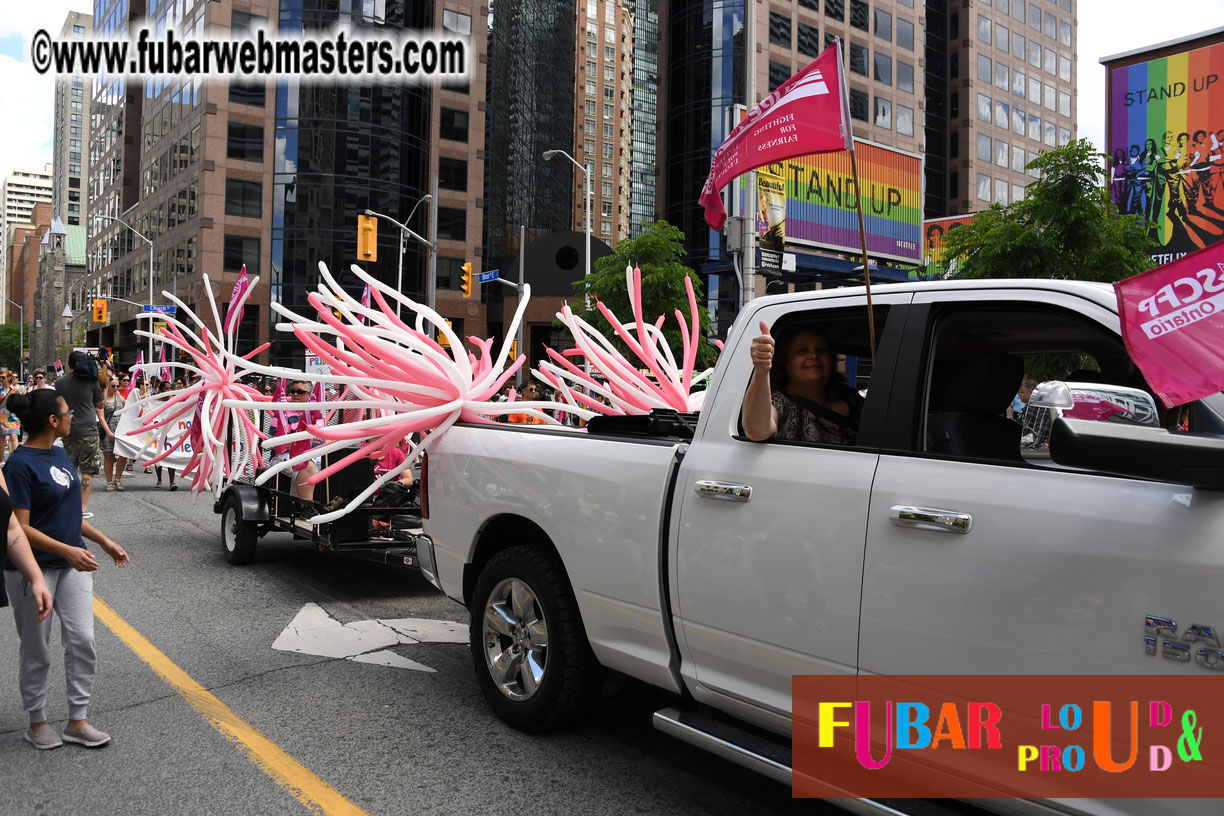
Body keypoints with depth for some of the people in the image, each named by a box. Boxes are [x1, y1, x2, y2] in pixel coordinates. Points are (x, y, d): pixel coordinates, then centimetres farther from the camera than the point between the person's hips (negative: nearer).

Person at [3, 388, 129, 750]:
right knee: (37, 651, 9)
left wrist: (104, 541, 15)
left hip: (72, 564, 7)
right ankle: (37, 723, 26)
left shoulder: (60, 454, 8)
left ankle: (77, 721, 16)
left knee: (82, 642, 5)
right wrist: (66, 550, -29)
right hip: (35, 569, -7)